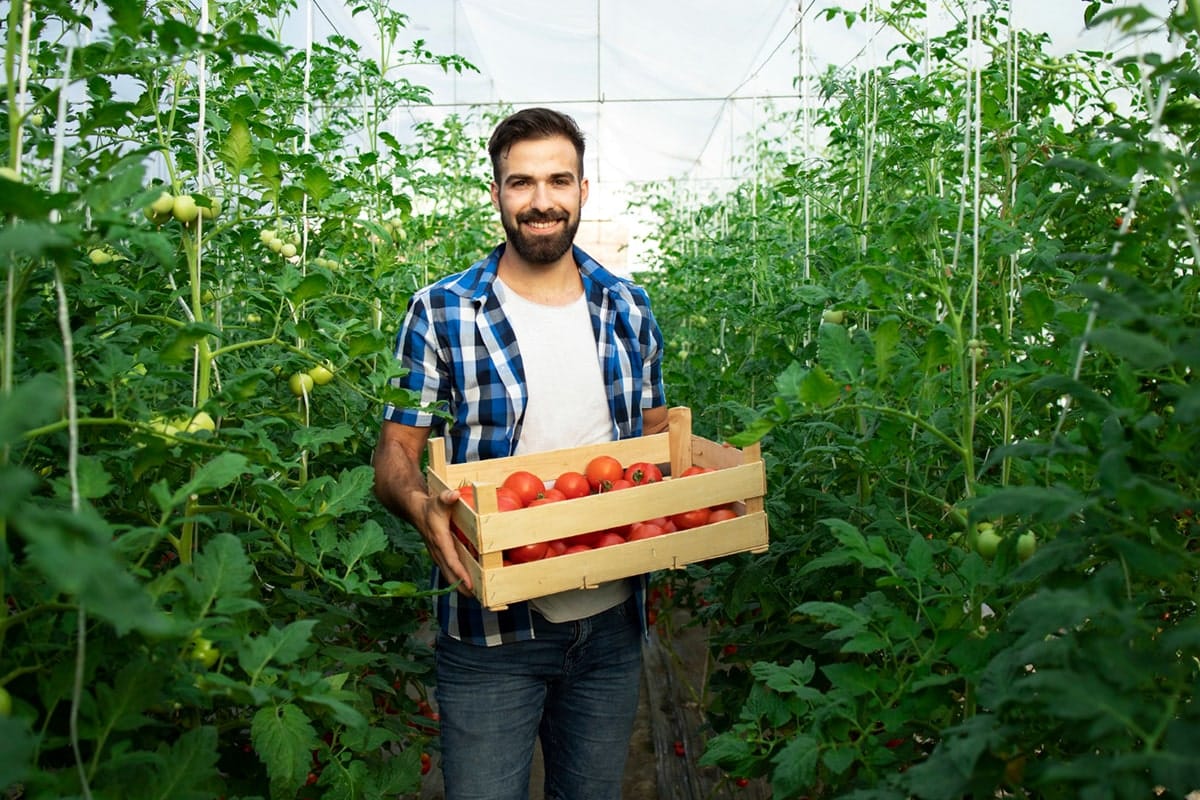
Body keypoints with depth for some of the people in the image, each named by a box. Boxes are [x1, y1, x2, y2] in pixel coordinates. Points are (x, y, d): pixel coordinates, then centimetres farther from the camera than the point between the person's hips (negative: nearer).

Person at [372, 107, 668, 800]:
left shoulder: (628, 309, 4)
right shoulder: (441, 313, -7)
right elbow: (398, 447, -5)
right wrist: (419, 504, -27)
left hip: (611, 620, 4)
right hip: (491, 626, -3)